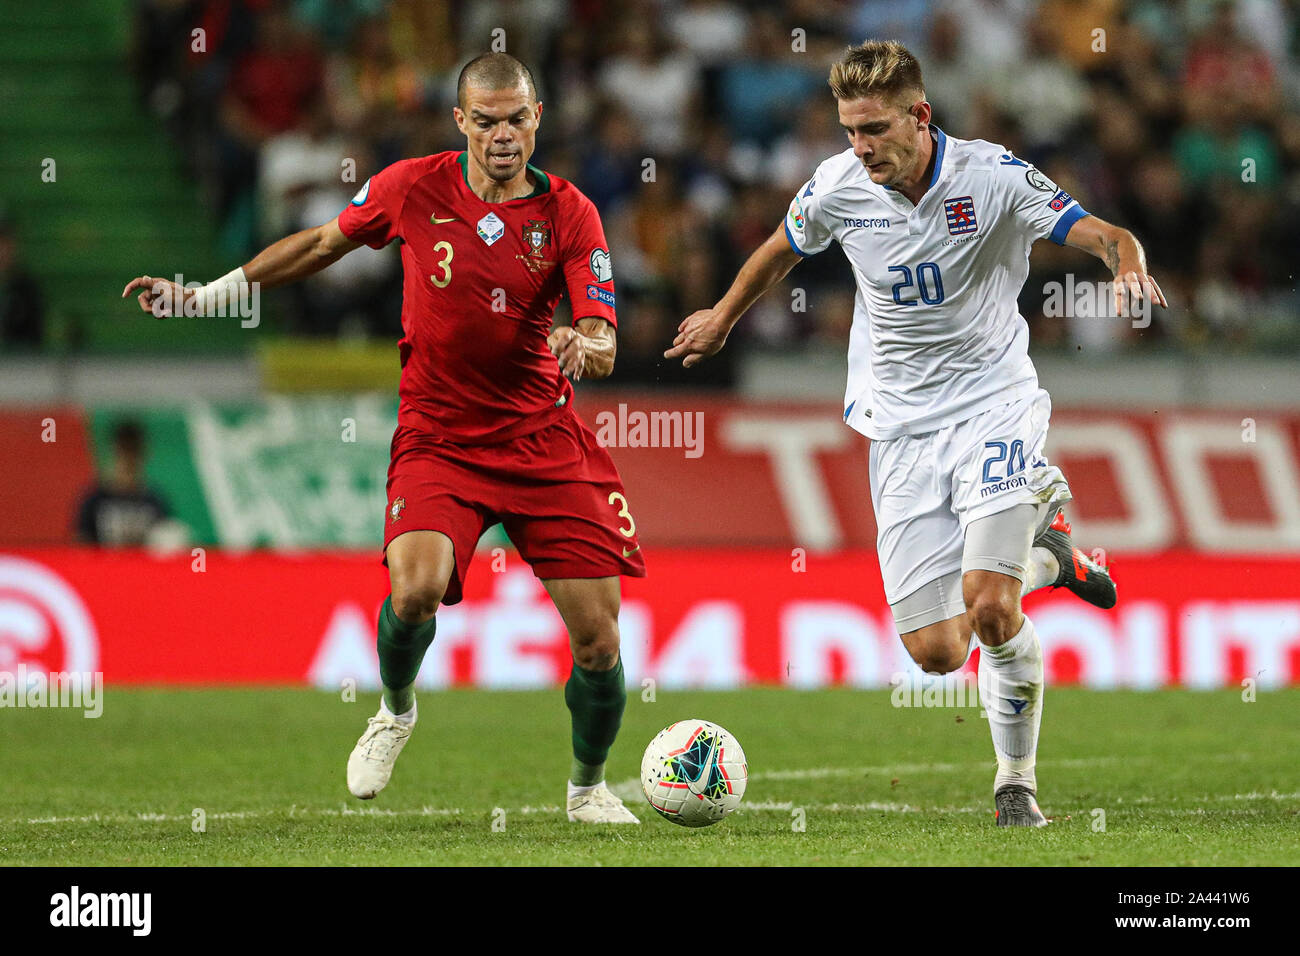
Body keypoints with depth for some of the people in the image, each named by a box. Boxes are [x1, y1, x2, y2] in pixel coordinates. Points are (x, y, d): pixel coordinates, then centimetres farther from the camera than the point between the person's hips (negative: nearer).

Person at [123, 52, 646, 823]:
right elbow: (323, 244, 14)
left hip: (544, 440, 1)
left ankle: (589, 788, 24)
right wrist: (206, 295, 15)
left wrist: (586, 344, -37)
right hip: (438, 435, -1)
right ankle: (396, 711, 7)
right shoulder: (414, 187, -3)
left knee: (598, 636, -4)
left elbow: (602, 347, -12)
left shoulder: (570, 214, -6)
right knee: (414, 590, -28)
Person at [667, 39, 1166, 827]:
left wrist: (1128, 264, -43)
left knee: (988, 607, -22)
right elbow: (783, 250, 17)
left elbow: (1106, 236, -20)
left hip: (993, 401, -3)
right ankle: (1043, 554, 27)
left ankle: (1017, 781, 4)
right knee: (935, 652, -5)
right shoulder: (837, 188, -5)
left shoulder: (992, 177, -15)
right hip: (903, 427, 3)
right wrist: (722, 319, 32)